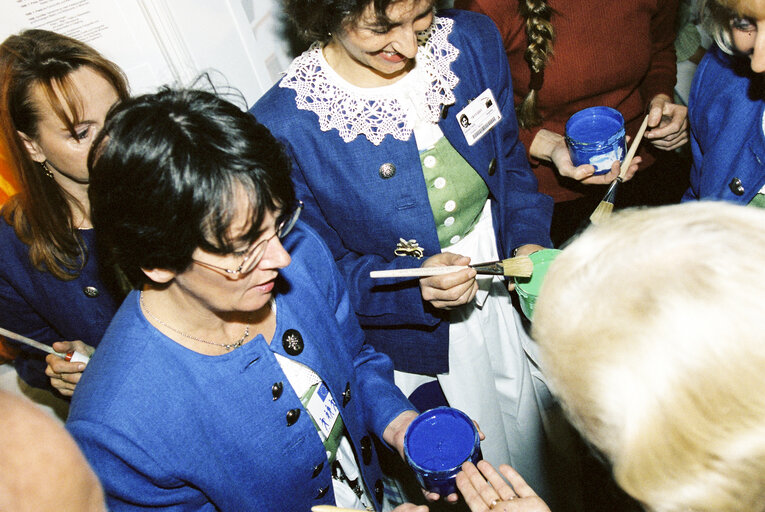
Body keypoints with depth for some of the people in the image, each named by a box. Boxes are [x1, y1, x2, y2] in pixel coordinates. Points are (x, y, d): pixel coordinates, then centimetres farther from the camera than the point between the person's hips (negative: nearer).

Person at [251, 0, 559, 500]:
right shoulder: (283, 127, -26)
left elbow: (510, 160, 4)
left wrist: (530, 243, -13)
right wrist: (414, 285, -31)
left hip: (521, 294, 5)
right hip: (429, 352, -4)